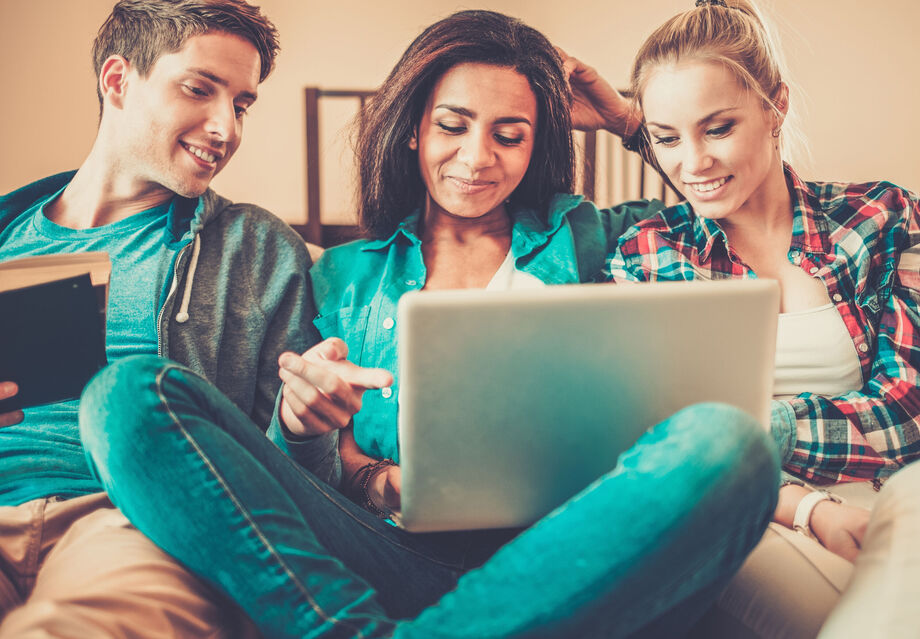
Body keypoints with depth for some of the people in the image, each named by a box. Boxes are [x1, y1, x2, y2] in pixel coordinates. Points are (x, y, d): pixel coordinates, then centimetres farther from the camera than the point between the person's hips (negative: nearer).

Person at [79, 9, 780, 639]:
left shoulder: (585, 241, 17)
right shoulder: (347, 274, 20)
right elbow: (315, 479, 14)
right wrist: (302, 424, -11)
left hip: (559, 559, 0)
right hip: (393, 555, 1)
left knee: (725, 442, -33)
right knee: (131, 394, -16)